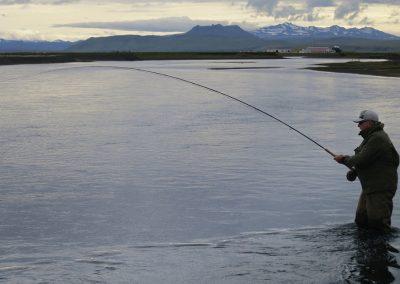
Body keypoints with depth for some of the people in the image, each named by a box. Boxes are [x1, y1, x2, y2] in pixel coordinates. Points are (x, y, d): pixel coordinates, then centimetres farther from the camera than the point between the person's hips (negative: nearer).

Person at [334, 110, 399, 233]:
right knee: (361, 221, 14)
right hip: (369, 188, 11)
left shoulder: (378, 139, -19)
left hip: (381, 189, -11)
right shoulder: (371, 137, 16)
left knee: (378, 224, -9)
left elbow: (361, 160, -22)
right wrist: (354, 171, 3)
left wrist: (344, 159, -6)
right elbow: (363, 159, 22)